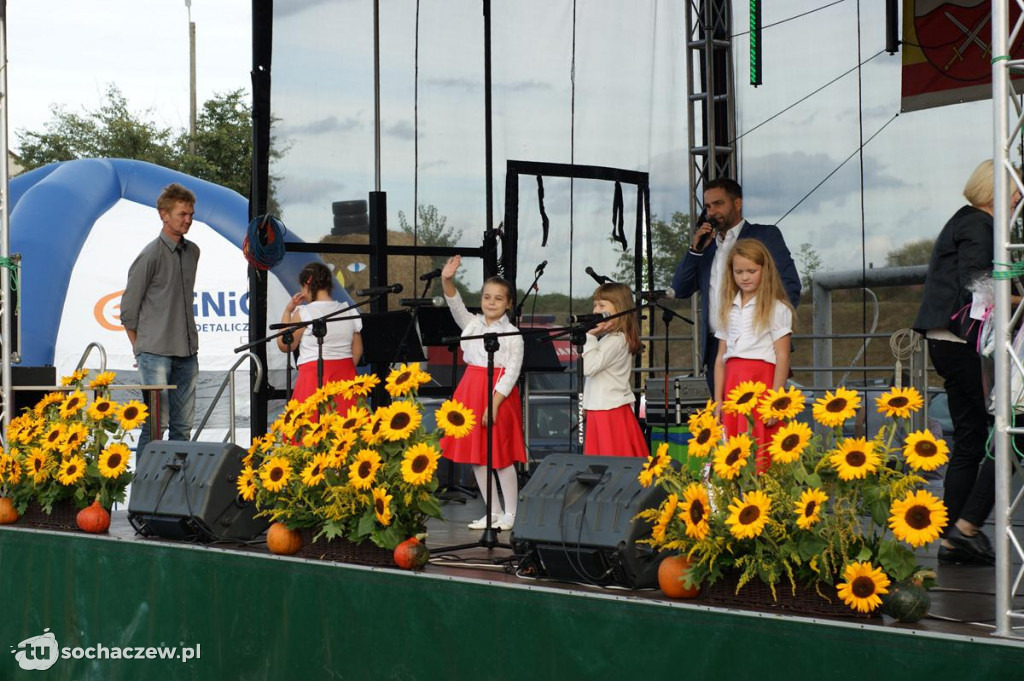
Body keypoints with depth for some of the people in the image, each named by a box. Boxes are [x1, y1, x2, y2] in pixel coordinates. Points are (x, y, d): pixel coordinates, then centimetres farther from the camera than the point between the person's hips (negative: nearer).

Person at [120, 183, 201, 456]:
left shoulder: (193, 252, 12)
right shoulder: (151, 255, -8)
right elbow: (128, 309, -3)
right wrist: (141, 349, 1)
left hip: (187, 353, 6)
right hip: (156, 353, -6)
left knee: (183, 425, 7)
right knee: (156, 422, -9)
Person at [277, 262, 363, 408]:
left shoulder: (303, 313, -6)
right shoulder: (349, 312, 9)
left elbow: (284, 345, 0)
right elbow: (357, 350, 13)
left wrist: (288, 311, 4)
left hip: (314, 376, -5)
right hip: (345, 374, 5)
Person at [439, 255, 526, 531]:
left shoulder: (512, 334, -5)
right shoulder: (472, 324, 9)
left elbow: (511, 373, -11)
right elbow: (455, 305, -7)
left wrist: (494, 404, -19)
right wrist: (447, 280, -26)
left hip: (498, 395, -6)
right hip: (471, 390, 6)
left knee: (501, 457, -2)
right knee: (475, 455, 9)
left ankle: (510, 513, 11)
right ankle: (493, 512, 20)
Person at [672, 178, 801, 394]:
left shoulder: (765, 236, 7)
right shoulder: (707, 245, 22)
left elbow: (790, 286, 0)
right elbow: (680, 290, 16)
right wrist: (696, 249, 4)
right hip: (717, 348, 5)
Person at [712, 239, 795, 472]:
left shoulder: (776, 309, 0)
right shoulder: (728, 308, 15)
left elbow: (782, 358, -5)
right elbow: (721, 356, 15)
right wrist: (718, 400, 9)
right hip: (733, 384, 5)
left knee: (760, 455, -9)